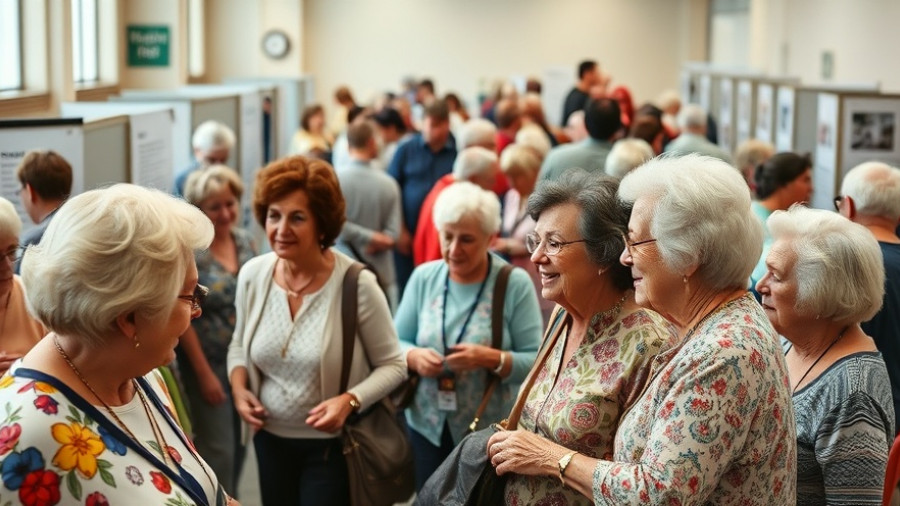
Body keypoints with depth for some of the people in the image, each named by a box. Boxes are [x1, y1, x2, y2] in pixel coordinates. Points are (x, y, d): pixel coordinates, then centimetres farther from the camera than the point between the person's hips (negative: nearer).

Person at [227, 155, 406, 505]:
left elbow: (392, 365, -10)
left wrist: (350, 401, -26)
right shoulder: (252, 275, -6)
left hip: (332, 444, -4)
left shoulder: (356, 284, -20)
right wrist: (239, 388, -7)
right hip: (270, 438, 4)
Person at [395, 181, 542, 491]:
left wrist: (493, 359, -28)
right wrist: (413, 357, -17)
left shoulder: (515, 284, -9)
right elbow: (395, 343, 4)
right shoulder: (423, 277, 1)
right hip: (427, 426, 3)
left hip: (491, 432, -3)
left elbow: (537, 361, -12)